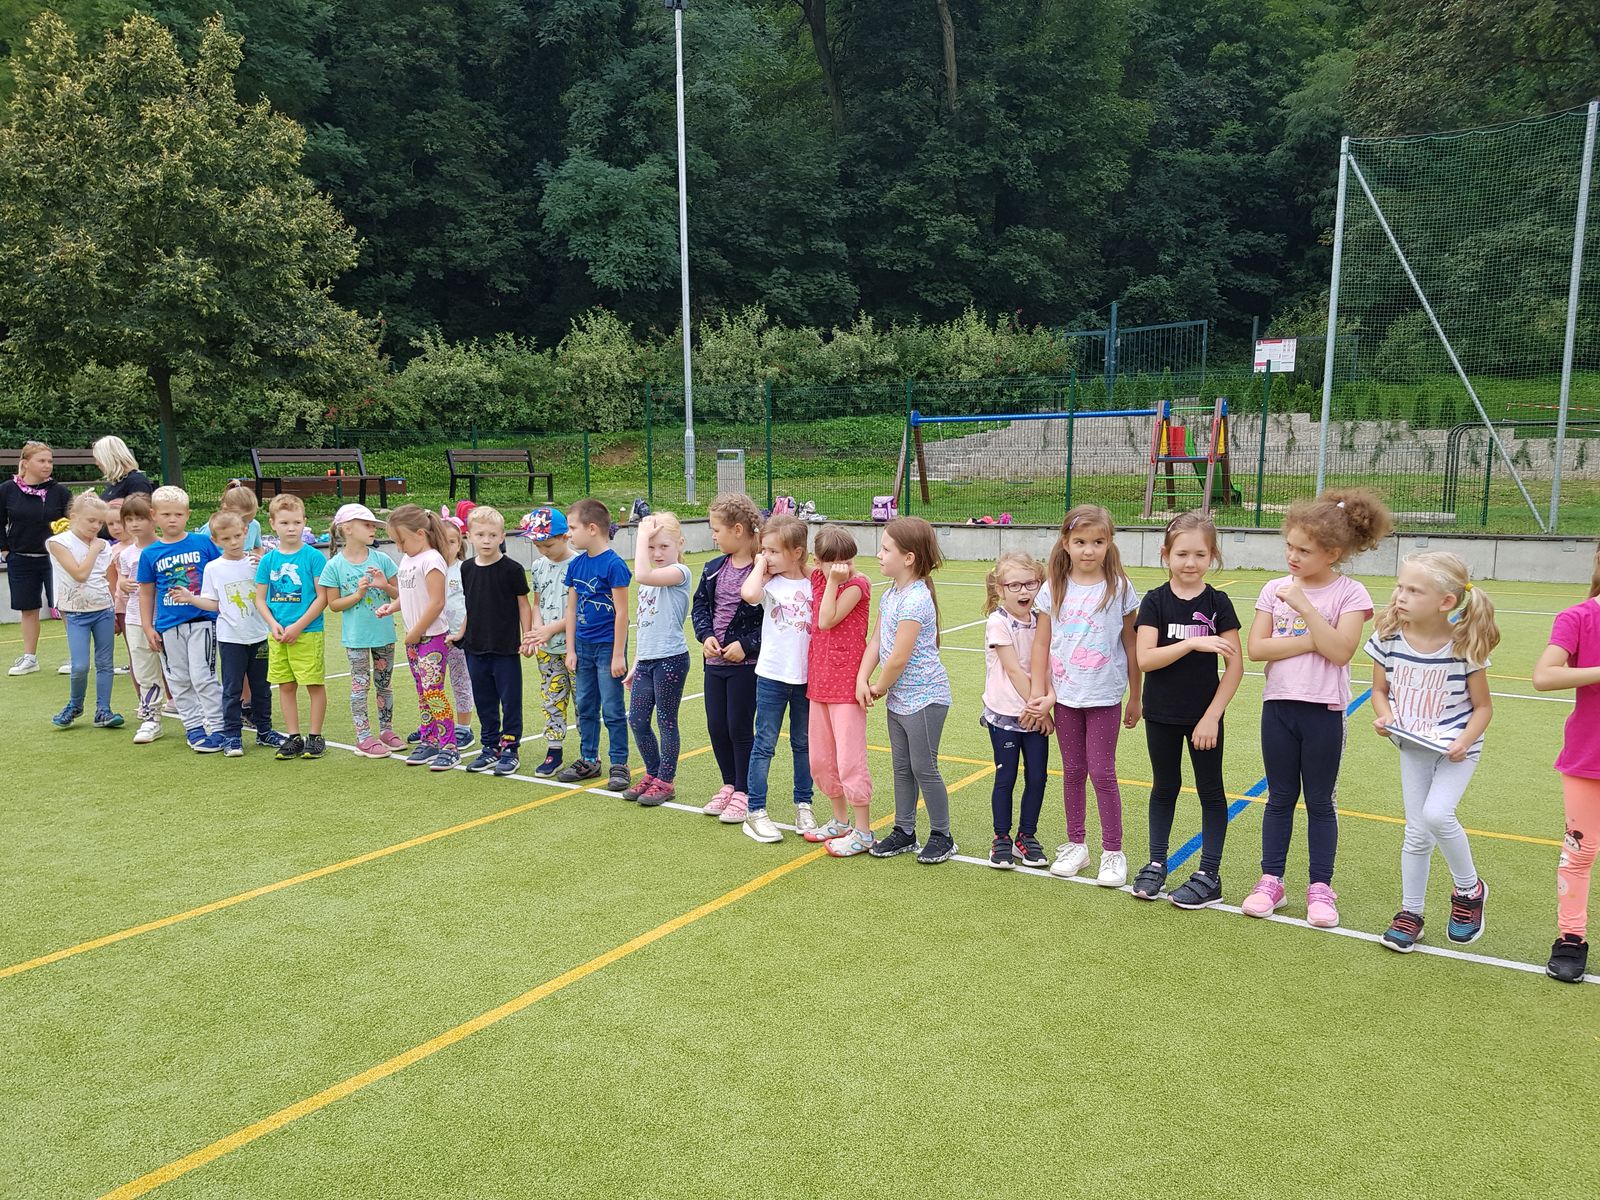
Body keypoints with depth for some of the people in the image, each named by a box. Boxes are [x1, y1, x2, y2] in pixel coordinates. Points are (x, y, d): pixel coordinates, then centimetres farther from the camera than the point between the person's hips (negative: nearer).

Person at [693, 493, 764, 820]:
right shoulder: (714, 569, 5)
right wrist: (705, 635, -5)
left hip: (746, 663, -6)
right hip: (715, 660, 6)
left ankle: (743, 792, 19)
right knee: (716, 726, 12)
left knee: (740, 727, 2)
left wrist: (746, 645, -19)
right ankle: (729, 784, 31)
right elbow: (699, 606, 12)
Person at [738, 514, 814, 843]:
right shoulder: (769, 584, -6)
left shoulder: (814, 585, 1)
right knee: (765, 744, 3)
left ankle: (803, 806, 27)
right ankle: (755, 812, 10)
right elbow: (749, 594, -30)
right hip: (772, 676, -2)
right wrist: (760, 565, -16)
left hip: (806, 677, 3)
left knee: (803, 744, 15)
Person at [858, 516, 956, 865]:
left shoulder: (915, 600, -23)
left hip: (923, 698, -9)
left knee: (923, 768, 2)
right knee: (902, 767, 16)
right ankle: (903, 831, 27)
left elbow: (899, 658, -23)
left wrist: (880, 688, -8)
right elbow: (876, 641, 8)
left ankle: (941, 836, 17)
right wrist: (862, 679, -4)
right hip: (898, 698, 9)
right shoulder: (890, 594, 7)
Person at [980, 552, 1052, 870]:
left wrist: (1040, 705, -15)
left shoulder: (1040, 622, 5)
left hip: (1035, 715, 4)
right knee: (1006, 777, 3)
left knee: (1037, 776, 4)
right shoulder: (997, 623, -11)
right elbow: (1013, 669, -14)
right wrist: (1037, 704, -13)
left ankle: (1027, 836, 22)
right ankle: (1001, 839, 19)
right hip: (1004, 715, -4)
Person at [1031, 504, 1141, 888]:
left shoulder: (1119, 588, -6)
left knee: (1102, 772, -1)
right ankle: (1076, 845, 25)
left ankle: (1113, 852, 12)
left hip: (1104, 697, -3)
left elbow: (1131, 646, 0)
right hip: (1065, 695, 3)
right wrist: (1040, 692, 0)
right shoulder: (1054, 589, -1)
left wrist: (1136, 698, 3)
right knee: (1072, 772, 12)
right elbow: (1042, 643, 4)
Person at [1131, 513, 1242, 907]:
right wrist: (1192, 643, -27)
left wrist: (1212, 716, -12)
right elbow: (1144, 658, -16)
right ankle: (1157, 864, 27)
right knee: (1164, 787, 15)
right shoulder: (1155, 602, -6)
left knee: (1210, 790, 8)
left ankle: (1210, 875, 17)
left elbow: (1235, 664, -7)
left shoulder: (1217, 603, -7)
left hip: (1204, 715, -1)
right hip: (1161, 715, 1)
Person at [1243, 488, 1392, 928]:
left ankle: (1321, 887, 21)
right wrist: (1312, 641, -15)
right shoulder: (1275, 589, 2)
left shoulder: (1349, 594, -7)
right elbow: (1256, 648, -8)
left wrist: (1305, 606, -21)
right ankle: (1271, 881, 22)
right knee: (1280, 798, 12)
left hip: (1324, 710, -3)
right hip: (1279, 706, 3)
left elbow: (1340, 651, -19)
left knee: (1320, 801, 9)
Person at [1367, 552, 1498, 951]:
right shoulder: (1389, 638, -12)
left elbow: (1482, 705, -7)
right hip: (1412, 746, 3)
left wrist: (1465, 741, -21)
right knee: (1417, 832, 8)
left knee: (1436, 814, -21)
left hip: (1456, 747, -3)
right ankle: (1410, 912, 25)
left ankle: (1469, 889, 8)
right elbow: (1380, 688, 3)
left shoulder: (1463, 646, -19)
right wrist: (1384, 716, -16)